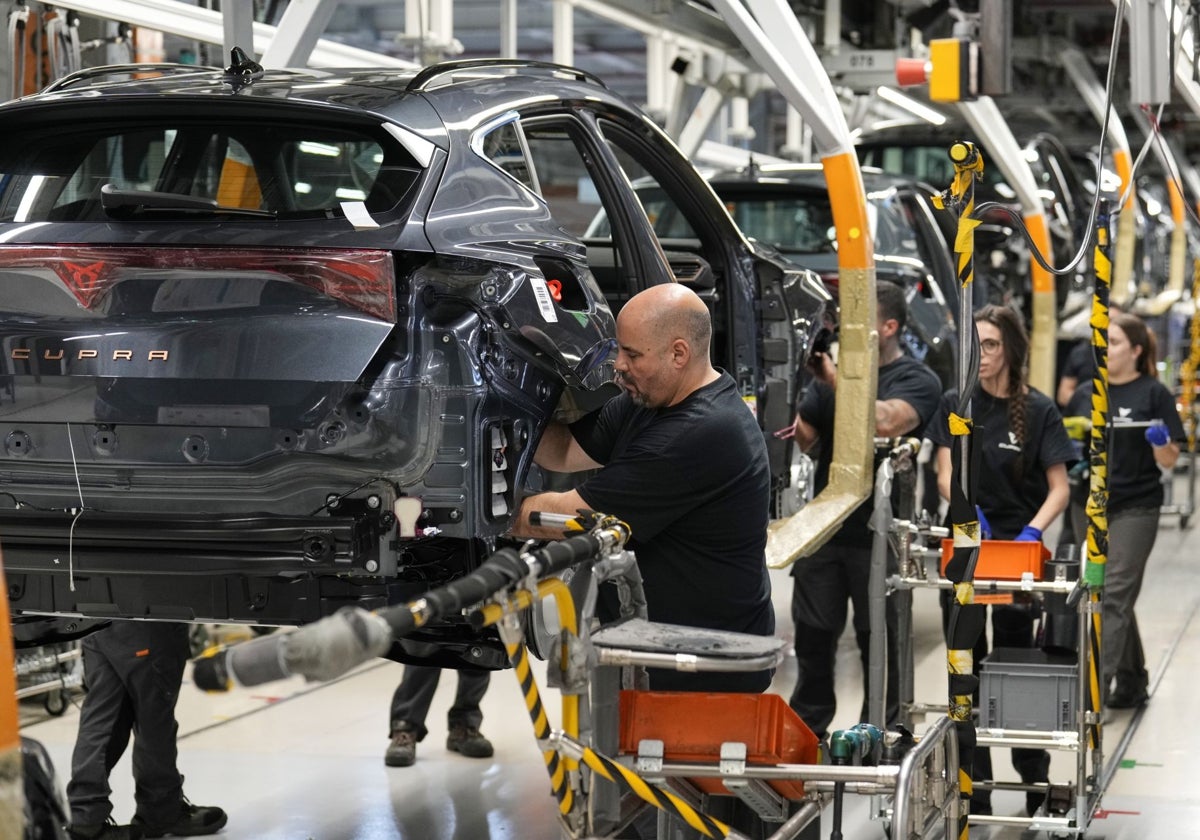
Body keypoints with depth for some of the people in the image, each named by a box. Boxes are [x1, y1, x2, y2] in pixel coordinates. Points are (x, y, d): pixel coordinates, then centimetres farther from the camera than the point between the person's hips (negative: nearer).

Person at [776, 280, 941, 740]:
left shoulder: (917, 381, -4)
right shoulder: (834, 369, 12)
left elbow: (886, 421, -25)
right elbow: (801, 438, 10)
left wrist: (837, 378, -21)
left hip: (879, 533, -5)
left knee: (879, 641, 3)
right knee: (812, 635, 9)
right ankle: (805, 733, 20)